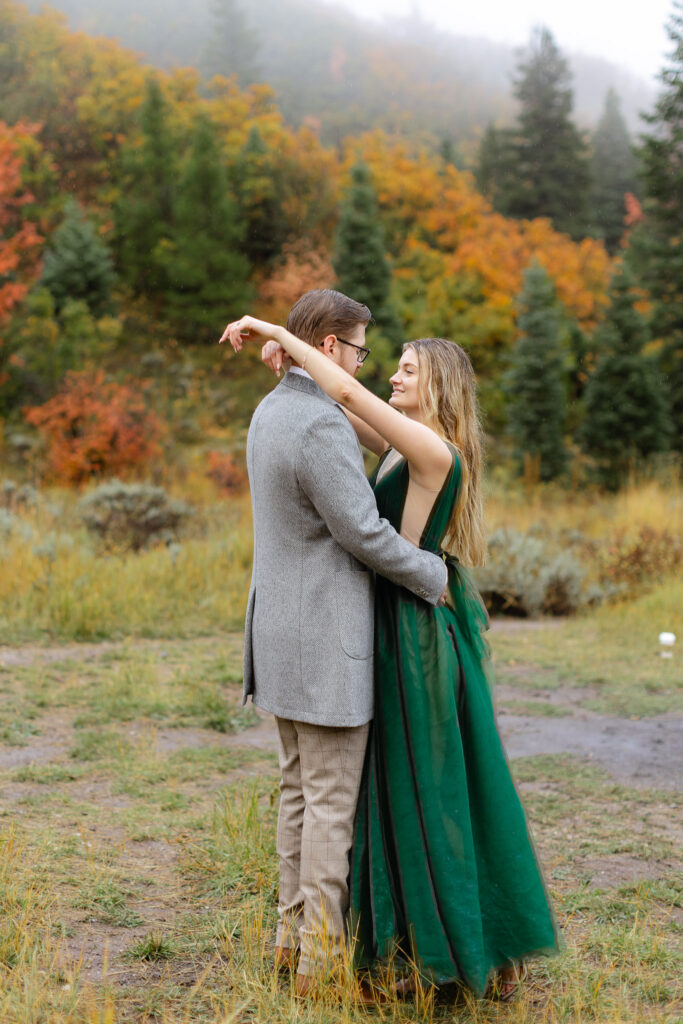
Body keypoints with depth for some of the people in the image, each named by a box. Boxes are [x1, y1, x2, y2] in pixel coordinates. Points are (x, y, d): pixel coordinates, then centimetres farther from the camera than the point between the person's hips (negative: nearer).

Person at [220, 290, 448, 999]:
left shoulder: (270, 412, 12)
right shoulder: (322, 425, -21)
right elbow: (362, 533, -19)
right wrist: (432, 574, -4)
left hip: (283, 632, 10)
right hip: (326, 639, -10)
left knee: (300, 787, 17)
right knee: (332, 800, 0)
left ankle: (294, 933, 27)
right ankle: (321, 955, 9)